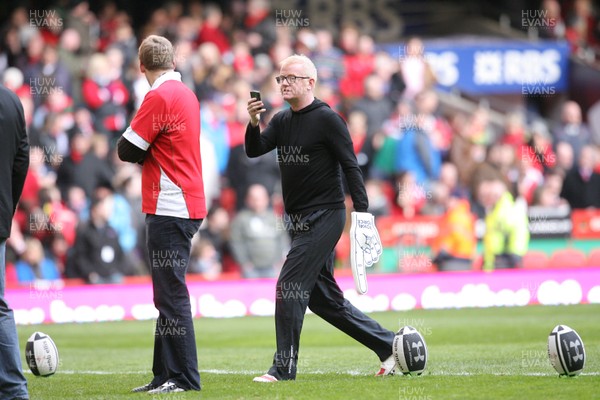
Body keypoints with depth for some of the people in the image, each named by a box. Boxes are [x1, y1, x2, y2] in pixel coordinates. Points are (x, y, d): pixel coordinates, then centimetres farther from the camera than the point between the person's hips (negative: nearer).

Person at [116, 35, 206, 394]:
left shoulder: (159, 97, -13)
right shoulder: (186, 94, 14)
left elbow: (127, 151, -11)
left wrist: (145, 153, 6)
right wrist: (151, 153, 3)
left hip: (169, 209, -9)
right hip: (187, 205, 9)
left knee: (172, 295, -8)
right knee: (169, 294, 13)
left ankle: (185, 378, -8)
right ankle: (165, 376, 17)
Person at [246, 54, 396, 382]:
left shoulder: (327, 119, -9)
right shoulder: (282, 121, 13)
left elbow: (350, 166, -12)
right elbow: (254, 150, 3)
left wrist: (361, 210, -18)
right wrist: (253, 122, -16)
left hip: (324, 217, -9)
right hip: (300, 221, 9)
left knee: (289, 287, -13)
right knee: (322, 297, 10)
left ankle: (283, 368, -9)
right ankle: (387, 345, 19)